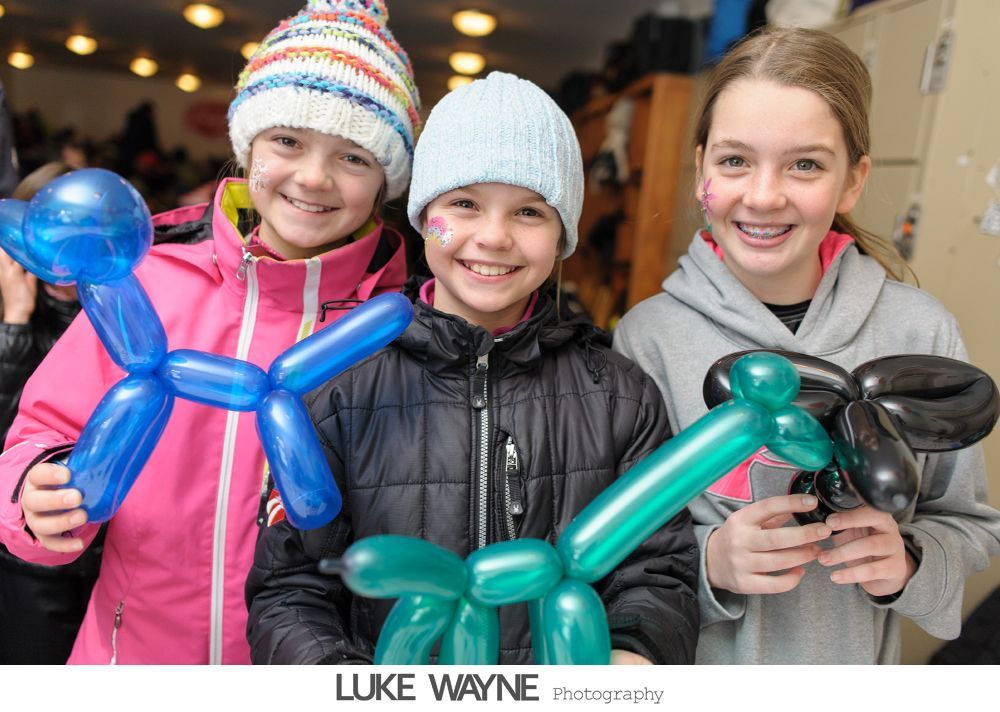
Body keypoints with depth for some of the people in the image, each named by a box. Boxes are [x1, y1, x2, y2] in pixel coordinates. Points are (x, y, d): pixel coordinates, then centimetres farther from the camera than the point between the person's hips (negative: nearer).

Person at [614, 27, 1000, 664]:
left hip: (855, 664, 2)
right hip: (692, 666, -1)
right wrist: (708, 562, -26)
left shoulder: (921, 332, -12)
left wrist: (909, 559, -17)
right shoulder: (648, 336, -17)